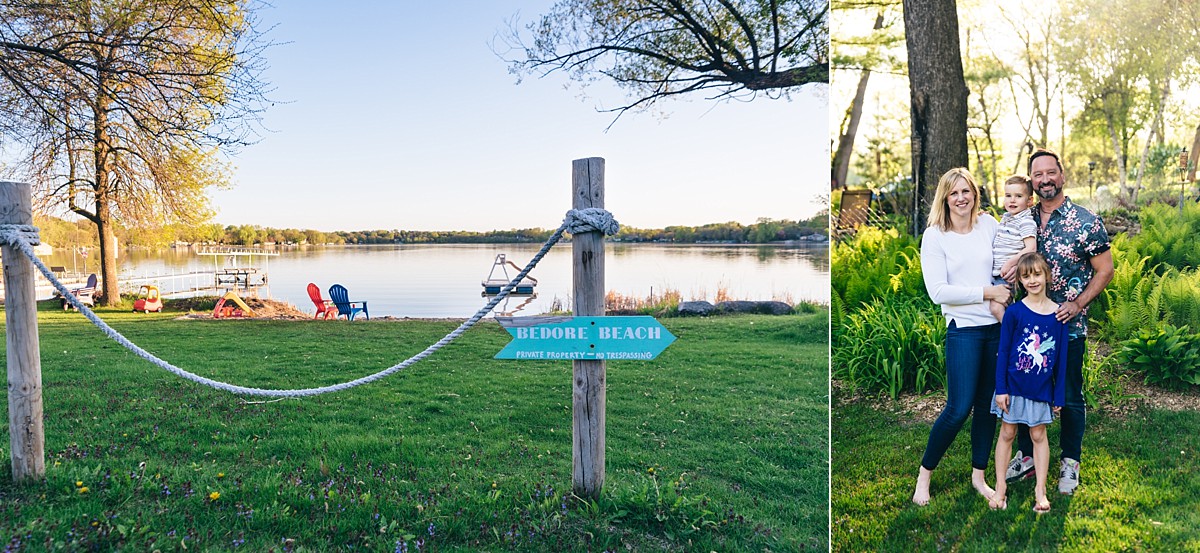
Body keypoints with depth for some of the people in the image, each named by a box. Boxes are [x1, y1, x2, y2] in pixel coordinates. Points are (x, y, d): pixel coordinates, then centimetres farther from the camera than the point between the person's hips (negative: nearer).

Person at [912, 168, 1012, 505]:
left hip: (997, 326, 4)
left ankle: (979, 476, 27)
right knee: (959, 408, -6)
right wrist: (986, 292, -14)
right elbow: (938, 291, -12)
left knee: (988, 404, 12)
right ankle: (924, 474, 12)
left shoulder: (989, 224, 5)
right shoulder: (935, 236, -6)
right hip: (964, 328, -4)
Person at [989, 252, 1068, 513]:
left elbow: (1061, 357, 2)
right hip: (1014, 385, -1)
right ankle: (1000, 487, 19)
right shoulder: (1014, 312, -8)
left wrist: (1059, 394, 3)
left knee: (1039, 435, 10)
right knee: (1007, 433, 8)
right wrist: (1001, 388, -8)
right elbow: (1003, 351, -5)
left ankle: (1040, 490, 20)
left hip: (1042, 388, 1)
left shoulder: (1058, 314, -3)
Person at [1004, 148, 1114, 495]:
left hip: (1069, 325, -4)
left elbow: (1105, 270, -5)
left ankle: (1070, 461, 25)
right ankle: (1026, 455, 27)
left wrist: (1077, 304, -14)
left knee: (1070, 397, 8)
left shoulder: (1086, 223, -8)